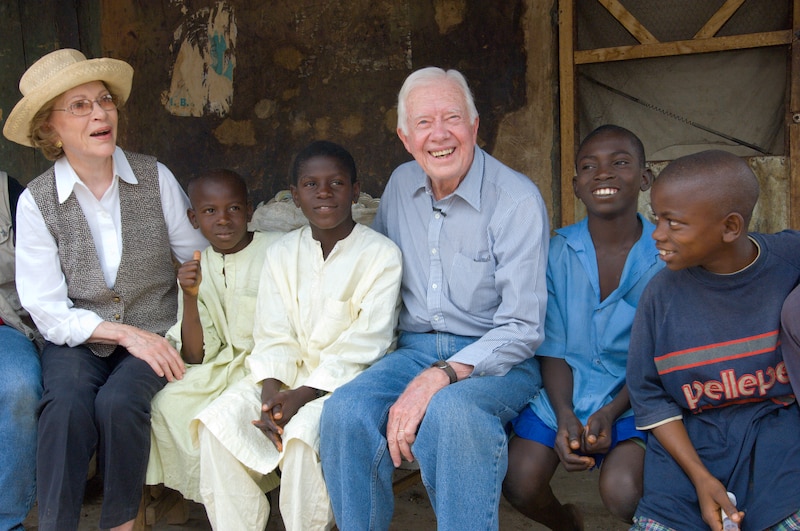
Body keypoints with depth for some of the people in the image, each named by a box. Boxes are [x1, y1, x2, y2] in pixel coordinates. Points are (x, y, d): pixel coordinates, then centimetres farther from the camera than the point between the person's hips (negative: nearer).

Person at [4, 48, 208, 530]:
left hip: (155, 333, 0)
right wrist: (123, 332, -17)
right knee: (67, 404, -30)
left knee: (118, 401, -28)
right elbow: (47, 310, -6)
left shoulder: (156, 178, -4)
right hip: (79, 339, 0)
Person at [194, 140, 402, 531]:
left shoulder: (381, 254, -7)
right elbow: (273, 336, 3)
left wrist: (304, 395, -21)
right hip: (290, 374, 5)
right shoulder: (281, 253, 8)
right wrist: (271, 392, -16)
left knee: (303, 430, -32)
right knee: (221, 419, -17)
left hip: (348, 380, -5)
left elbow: (365, 345, -13)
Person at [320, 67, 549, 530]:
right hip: (415, 349, 5)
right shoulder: (400, 185, 8)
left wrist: (438, 378, -27)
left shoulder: (519, 200, -11)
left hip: (496, 360, -4)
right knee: (346, 411, -26)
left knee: (452, 411, -38)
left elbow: (523, 328, -14)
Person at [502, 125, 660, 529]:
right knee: (519, 484, -17)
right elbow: (553, 349, -1)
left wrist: (609, 413, -18)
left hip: (633, 396, -2)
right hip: (562, 393, 2)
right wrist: (566, 418, -16)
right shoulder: (557, 252, 0)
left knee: (622, 493, -25)